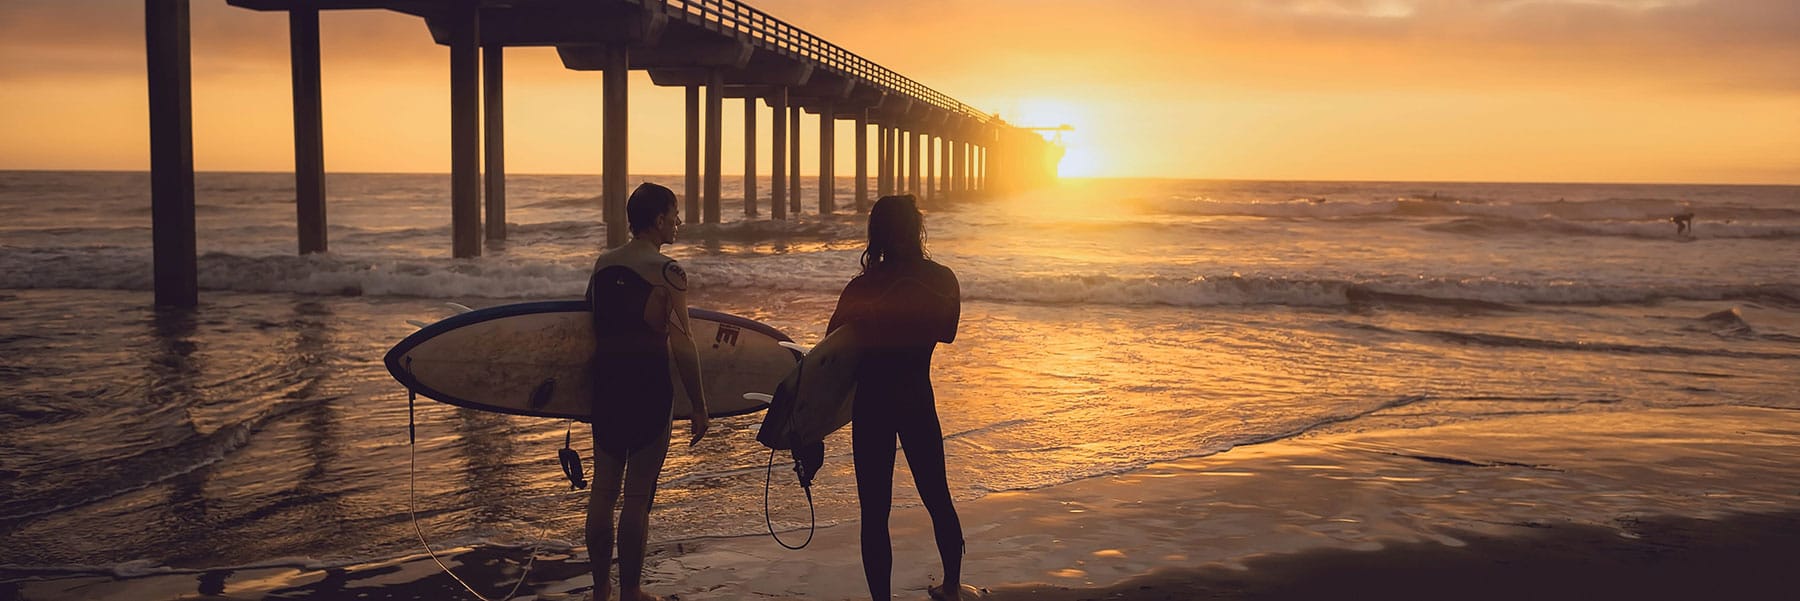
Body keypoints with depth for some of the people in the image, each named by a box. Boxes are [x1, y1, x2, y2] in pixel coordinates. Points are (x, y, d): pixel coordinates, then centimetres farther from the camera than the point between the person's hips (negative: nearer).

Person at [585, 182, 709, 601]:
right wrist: (699, 406, -9)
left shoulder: (602, 264, 7)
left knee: (603, 490, 14)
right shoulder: (667, 272, -12)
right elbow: (682, 346, -16)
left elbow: (591, 327, 13)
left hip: (606, 383, 6)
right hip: (649, 386, -6)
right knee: (638, 497, 3)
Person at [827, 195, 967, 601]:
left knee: (875, 510, 3)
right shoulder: (942, 280, -4)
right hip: (918, 399, 4)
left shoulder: (863, 288, -14)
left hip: (872, 403, -3)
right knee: (937, 498, 19)